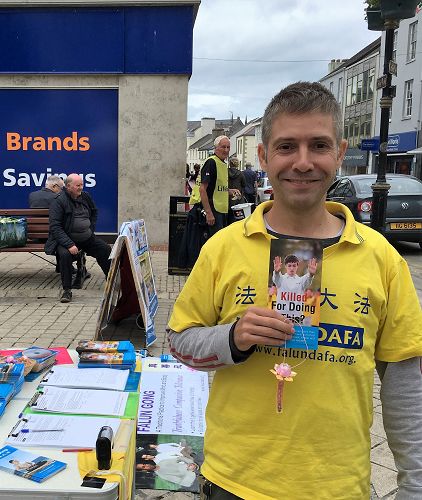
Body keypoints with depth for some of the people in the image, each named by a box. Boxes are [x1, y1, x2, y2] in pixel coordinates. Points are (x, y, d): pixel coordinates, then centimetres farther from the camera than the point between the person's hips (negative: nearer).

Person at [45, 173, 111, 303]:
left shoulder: (85, 197, 6)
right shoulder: (59, 201, -13)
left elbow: (94, 212, 26)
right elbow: (55, 227, -18)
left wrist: (91, 229, 12)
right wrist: (69, 244, -28)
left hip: (87, 238, 6)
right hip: (67, 239, -6)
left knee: (106, 250, -5)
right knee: (65, 254, -33)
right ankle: (67, 290, -20)